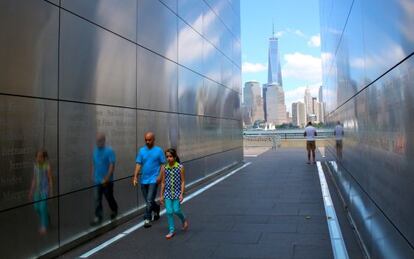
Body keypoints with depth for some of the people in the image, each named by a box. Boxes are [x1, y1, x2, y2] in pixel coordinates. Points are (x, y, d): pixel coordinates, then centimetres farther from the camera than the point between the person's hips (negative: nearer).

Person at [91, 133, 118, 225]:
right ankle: (98, 217, 6)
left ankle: (114, 211, 36)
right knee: (97, 199, 0)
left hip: (107, 181, -4)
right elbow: (94, 164, 14)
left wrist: (106, 179, -21)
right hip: (97, 180, 4)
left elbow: (112, 165, -17)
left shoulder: (109, 150, -14)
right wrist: (93, 175, 11)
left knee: (109, 197, 12)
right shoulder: (95, 150, 4)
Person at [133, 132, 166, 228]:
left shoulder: (159, 150, -3)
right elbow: (138, 164, 4)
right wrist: (135, 177, -5)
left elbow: (163, 164, -2)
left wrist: (160, 176, -12)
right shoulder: (141, 150, 6)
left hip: (153, 180, -4)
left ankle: (147, 219, 0)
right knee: (148, 200, 15)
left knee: (149, 200, -9)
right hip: (143, 180, 4)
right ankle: (156, 208, 42)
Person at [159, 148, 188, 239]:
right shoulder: (164, 168, 0)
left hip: (177, 192, -2)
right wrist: (161, 195, 6)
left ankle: (184, 220, 27)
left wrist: (181, 194, -11)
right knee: (169, 211, -2)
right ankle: (171, 231, 11)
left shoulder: (180, 167, -7)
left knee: (176, 210, -6)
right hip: (168, 193, 2)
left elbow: (183, 181, -5)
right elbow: (163, 182, 6)